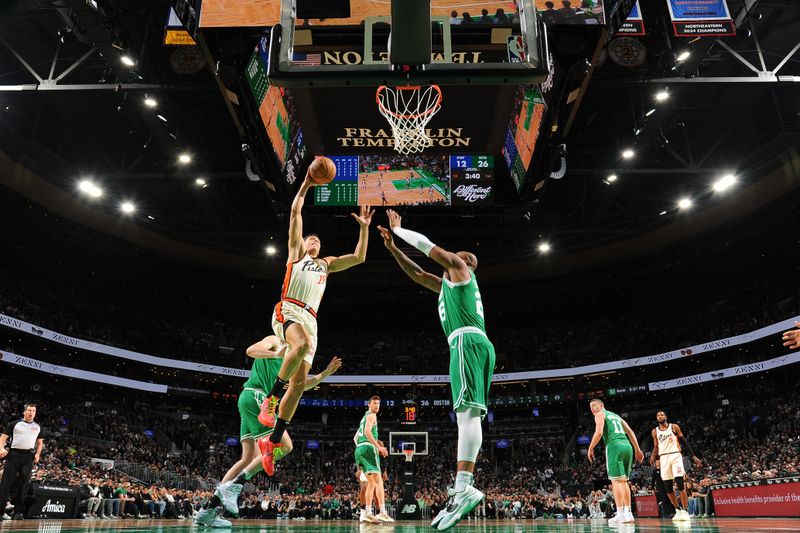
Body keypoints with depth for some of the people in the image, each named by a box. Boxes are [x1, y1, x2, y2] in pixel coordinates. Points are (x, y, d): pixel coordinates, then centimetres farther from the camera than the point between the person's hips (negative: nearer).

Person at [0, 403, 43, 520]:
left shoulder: (37, 427, 17)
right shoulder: (15, 424, 8)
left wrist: (38, 454, 7)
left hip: (29, 456, 2)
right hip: (14, 454, -2)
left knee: (24, 483, -2)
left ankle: (19, 512, 2)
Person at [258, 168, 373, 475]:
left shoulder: (326, 264, 31)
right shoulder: (296, 252, 19)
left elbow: (359, 257, 26)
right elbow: (295, 213, 12)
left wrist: (364, 228, 22)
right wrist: (305, 185, 13)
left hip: (310, 319, 5)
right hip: (288, 311, -5)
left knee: (299, 382, -4)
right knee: (302, 345, -39)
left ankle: (272, 441, 3)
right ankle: (270, 398, -27)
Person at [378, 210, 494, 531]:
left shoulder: (460, 268, 11)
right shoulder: (448, 284, 34)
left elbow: (427, 244, 9)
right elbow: (417, 274, 38)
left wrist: (397, 229, 22)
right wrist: (393, 248, 34)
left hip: (467, 340, -10)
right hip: (473, 345, 10)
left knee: (467, 412, -23)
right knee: (469, 415, 0)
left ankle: (463, 488, -34)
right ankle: (463, 489, -4)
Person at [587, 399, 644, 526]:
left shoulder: (600, 414, 6)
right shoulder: (616, 415, 29)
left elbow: (599, 432, -10)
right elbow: (630, 432, 22)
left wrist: (590, 448, -2)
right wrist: (637, 450, 20)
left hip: (614, 446, -7)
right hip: (627, 446, 7)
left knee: (616, 481, -7)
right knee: (623, 481, 12)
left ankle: (621, 514, -11)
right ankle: (628, 513, 11)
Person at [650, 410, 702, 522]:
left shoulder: (674, 427, 3)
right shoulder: (655, 431, 10)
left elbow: (684, 441, 5)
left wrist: (693, 456, 0)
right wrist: (653, 457, -5)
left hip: (675, 456, -3)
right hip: (663, 458, 3)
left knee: (680, 484, -14)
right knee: (668, 487, 2)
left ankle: (685, 511, -9)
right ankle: (678, 510, 17)